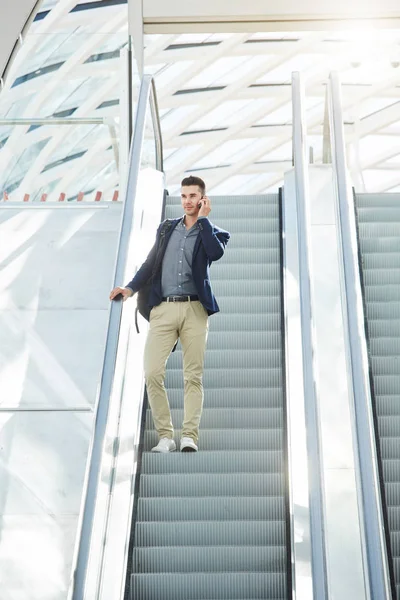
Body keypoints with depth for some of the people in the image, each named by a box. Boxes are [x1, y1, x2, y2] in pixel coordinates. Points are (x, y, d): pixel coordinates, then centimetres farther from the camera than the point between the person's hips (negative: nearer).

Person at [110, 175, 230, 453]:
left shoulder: (214, 232, 10)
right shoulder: (166, 228, 19)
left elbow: (216, 253, -13)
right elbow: (151, 263, 17)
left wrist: (204, 219, -4)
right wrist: (131, 288, 3)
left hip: (194, 309, -2)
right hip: (163, 308, 2)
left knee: (193, 376, -2)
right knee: (153, 373, -8)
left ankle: (190, 436, 1)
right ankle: (166, 437, 0)